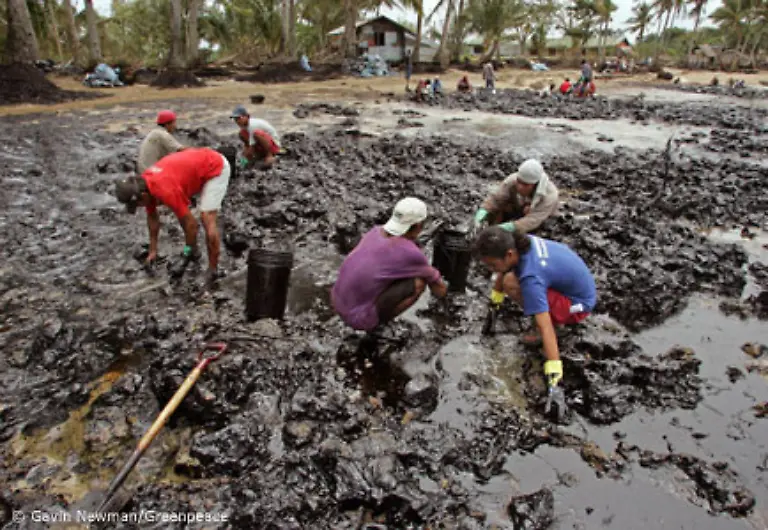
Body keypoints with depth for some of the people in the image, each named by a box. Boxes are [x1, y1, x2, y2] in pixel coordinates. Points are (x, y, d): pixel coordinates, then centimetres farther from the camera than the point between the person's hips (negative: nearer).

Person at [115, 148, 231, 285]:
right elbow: (152, 216, 11)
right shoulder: (145, 183, -4)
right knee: (183, 213, 10)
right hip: (200, 165, 9)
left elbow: (191, 224, -21)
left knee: (207, 219, -15)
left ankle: (213, 270, -4)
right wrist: (153, 250, 14)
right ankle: (191, 252, 24)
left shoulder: (165, 190, -31)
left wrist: (189, 249, -6)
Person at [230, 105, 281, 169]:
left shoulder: (252, 125, -25)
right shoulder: (245, 124, 2)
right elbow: (246, 144, 6)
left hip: (274, 145, -9)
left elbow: (252, 146, -24)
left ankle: (269, 156, -18)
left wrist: (245, 159, -19)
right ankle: (260, 155, 6)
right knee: (242, 133, -2)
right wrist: (244, 155, -5)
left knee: (256, 133, -36)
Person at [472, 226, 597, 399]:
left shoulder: (531, 278, -34)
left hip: (579, 304, -8)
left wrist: (554, 366, -39)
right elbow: (504, 270, 10)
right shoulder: (519, 242, -12)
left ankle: (559, 320, -6)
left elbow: (545, 326, -38)